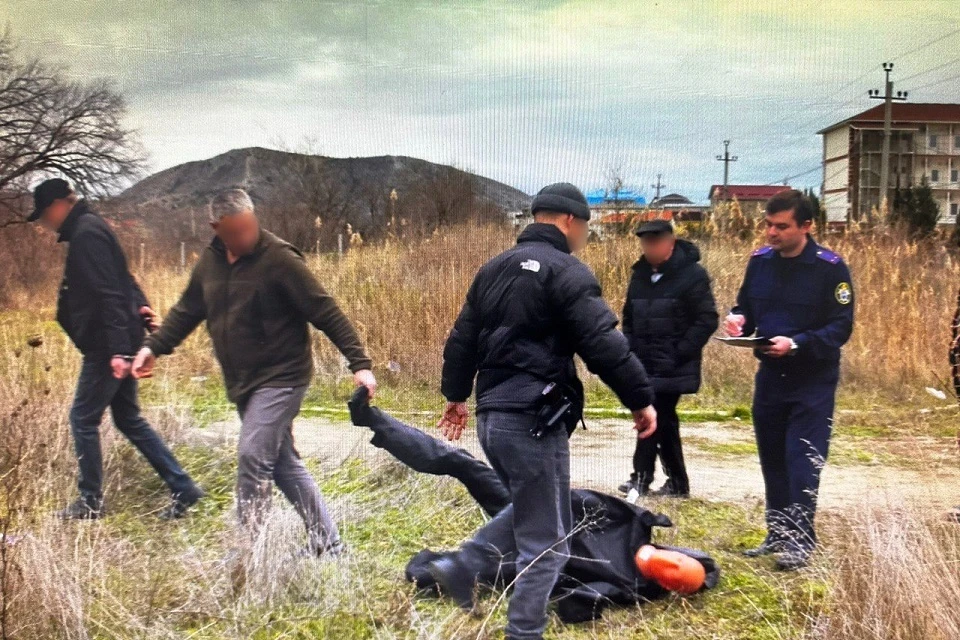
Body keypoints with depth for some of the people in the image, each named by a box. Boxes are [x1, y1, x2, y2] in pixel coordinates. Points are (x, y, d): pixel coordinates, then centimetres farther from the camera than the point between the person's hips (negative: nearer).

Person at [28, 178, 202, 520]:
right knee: (128, 418, 13)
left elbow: (108, 294, -23)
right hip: (118, 344, 10)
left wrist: (118, 350, -26)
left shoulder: (86, 234, -16)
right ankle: (182, 488, 13)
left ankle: (90, 502, 12)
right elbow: (121, 281, 20)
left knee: (83, 419, 1)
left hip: (106, 346, -10)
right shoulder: (90, 229, 16)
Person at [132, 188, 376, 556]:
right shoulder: (211, 261, 5)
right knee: (283, 463, 12)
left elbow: (326, 313, -17)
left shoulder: (279, 259, -16)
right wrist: (154, 347, 12)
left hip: (280, 378, -8)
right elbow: (188, 310, 19)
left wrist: (359, 364, -21)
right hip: (242, 383, 8)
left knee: (253, 456, -15)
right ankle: (326, 544, 22)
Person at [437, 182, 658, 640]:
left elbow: (462, 339, 23)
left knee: (529, 521, 25)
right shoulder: (565, 271, -9)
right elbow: (603, 344, -17)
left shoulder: (494, 269, 17)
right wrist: (641, 399, -10)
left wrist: (455, 395, 34)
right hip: (534, 421, -9)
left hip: (491, 416, 9)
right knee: (546, 542, -2)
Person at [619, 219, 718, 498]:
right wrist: (631, 349, 7)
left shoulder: (692, 275, -9)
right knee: (664, 421, 12)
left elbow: (707, 320, -12)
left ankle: (642, 477, 1)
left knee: (654, 419, -10)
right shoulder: (640, 274, 12)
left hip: (673, 369, -7)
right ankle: (677, 483, 20)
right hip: (645, 365, 7)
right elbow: (629, 317, 21)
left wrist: (678, 353, -17)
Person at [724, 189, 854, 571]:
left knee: (803, 461, -7)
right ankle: (778, 533, 24)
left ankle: (800, 539, 0)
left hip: (813, 381, -5)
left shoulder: (830, 268, -12)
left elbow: (841, 327, -13)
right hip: (770, 377, 5)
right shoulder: (760, 261, 3)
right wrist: (737, 318, -10)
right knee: (772, 459, 12)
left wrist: (796, 344, -26)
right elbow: (746, 306, 14)